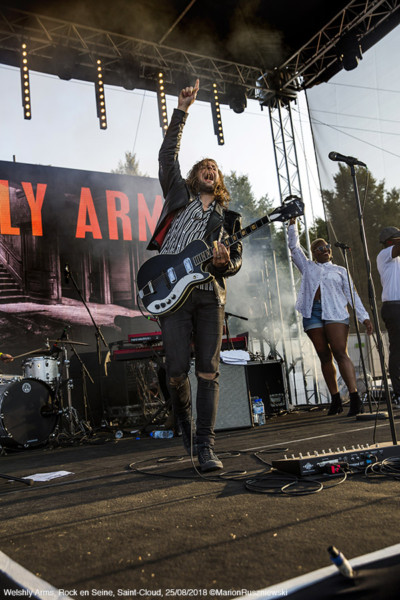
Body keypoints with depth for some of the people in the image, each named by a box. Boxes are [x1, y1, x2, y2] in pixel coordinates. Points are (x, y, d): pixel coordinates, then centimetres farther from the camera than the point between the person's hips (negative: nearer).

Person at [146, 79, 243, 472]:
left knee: (208, 372, -3)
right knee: (177, 371, -6)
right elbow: (168, 155, 8)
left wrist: (225, 262, -7)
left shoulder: (227, 218, 21)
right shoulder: (179, 195, 17)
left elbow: (236, 262, 16)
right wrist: (181, 113, 4)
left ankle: (204, 447, 3)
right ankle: (183, 417, 25)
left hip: (210, 295, 2)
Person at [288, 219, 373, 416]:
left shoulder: (340, 271, 19)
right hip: (312, 313, 2)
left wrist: (364, 317, 2)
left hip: (335, 313, -2)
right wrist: (292, 222, 16)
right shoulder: (307, 267, 22)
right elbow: (294, 246, 21)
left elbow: (352, 295, 12)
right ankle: (335, 400, 3)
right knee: (324, 357, 0)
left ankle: (354, 397, -19)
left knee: (341, 354, -15)